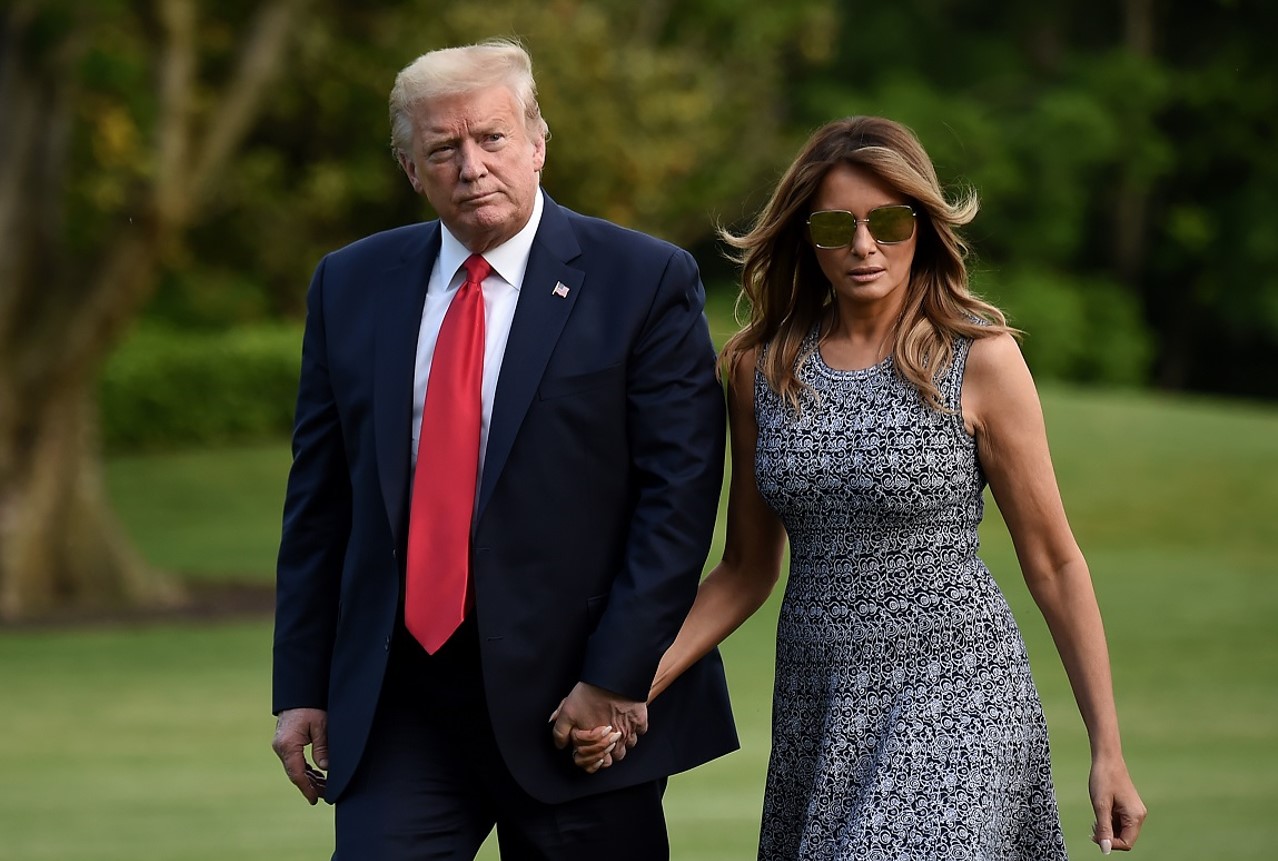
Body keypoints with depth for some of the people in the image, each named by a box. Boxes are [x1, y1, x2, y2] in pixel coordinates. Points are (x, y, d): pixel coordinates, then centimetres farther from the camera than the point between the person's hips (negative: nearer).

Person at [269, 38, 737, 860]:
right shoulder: (350, 287, 8)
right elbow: (320, 501, 11)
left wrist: (616, 677, -14)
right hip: (398, 705, 3)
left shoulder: (646, 283, -3)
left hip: (576, 706, -3)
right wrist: (302, 686, 6)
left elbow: (679, 494, -8)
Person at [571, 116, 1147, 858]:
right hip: (817, 706, 5)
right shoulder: (763, 368, 6)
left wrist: (1108, 751, -3)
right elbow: (748, 568, 12)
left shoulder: (980, 360, -6)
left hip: (955, 701, -5)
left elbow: (1053, 562, -2)